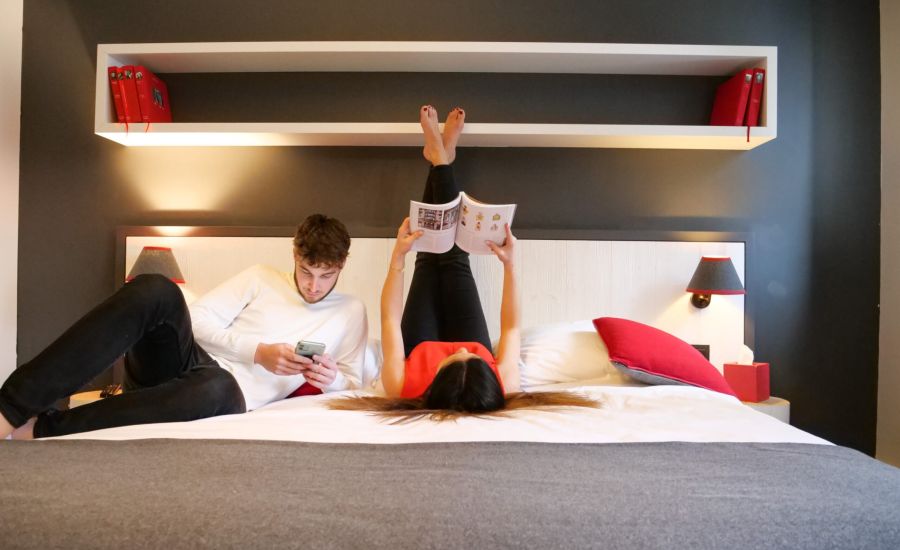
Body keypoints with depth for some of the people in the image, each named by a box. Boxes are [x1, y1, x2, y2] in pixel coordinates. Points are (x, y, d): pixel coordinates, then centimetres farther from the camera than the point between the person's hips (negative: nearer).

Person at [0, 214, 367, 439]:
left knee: (217, 388, -43)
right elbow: (200, 319, 7)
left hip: (228, 393, -2)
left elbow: (352, 385, 16)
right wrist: (256, 351, -7)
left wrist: (333, 380, -8)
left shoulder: (351, 312, 15)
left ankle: (38, 430, -31)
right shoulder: (261, 277, 16)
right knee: (155, 290, -31)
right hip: (186, 361, 2)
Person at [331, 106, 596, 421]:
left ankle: (439, 158, 28)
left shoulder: (403, 386, -43)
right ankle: (441, 160, 25)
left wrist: (398, 256, -27)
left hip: (419, 350, 0)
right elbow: (511, 327, -22)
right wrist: (511, 265, -28)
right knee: (454, 260, 4)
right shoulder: (502, 387, -42)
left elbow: (390, 317, -26)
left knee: (429, 261, 8)